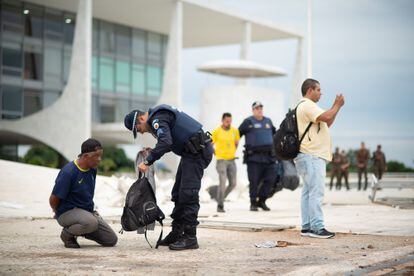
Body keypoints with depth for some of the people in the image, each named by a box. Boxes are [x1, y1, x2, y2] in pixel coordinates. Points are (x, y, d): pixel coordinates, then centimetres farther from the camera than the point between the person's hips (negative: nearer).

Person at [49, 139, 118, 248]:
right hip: (67, 212, -8)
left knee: (112, 240, 0)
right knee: (91, 223, -38)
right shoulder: (68, 172, -22)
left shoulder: (92, 169, 2)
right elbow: (53, 199, -15)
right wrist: (58, 212, 2)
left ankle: (79, 229, 16)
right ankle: (67, 233, -8)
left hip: (88, 211, 8)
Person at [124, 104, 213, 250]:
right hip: (192, 151, 11)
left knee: (188, 194, -12)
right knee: (178, 193, 13)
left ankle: (190, 238, -11)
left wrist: (147, 161, -28)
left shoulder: (157, 118, -14)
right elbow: (170, 142, 25)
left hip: (198, 151, -11)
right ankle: (176, 234, 18)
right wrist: (153, 151, 12)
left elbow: (165, 142, -30)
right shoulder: (158, 115, 18)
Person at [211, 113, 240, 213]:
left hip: (231, 160, 5)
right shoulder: (217, 131, -6)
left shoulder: (235, 131, 5)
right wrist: (216, 154, 0)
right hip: (221, 160, -4)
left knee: (233, 183, 2)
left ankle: (221, 198, 25)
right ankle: (220, 206, -2)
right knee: (222, 183, -11)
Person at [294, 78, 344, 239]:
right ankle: (317, 227, -13)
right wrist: (337, 106, -6)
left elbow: (327, 123, 26)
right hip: (311, 156, -11)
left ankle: (307, 227, 10)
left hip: (313, 156, 11)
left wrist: (336, 107, 18)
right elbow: (326, 117, -22)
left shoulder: (308, 106, 25)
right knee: (316, 191, -12)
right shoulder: (307, 105, -10)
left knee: (308, 192, 9)